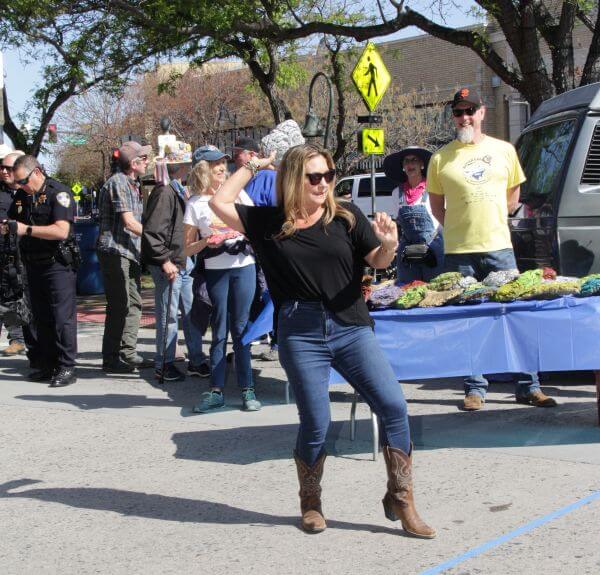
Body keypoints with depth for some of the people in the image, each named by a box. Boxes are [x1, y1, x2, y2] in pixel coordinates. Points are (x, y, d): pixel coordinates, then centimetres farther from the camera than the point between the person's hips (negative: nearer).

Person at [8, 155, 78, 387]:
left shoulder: (58, 192, -12)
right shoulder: (22, 195, 11)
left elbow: (61, 231, -22)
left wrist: (27, 229, -23)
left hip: (58, 264, -7)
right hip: (34, 264, 8)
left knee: (62, 316, -7)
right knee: (41, 317, 11)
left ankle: (66, 368, -3)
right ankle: (47, 366, 18)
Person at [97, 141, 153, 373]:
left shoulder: (132, 184, 19)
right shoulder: (118, 182, -12)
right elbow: (129, 223, -17)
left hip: (130, 252, 10)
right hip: (115, 251, -10)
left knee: (134, 304, 11)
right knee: (119, 306, -8)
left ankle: (128, 353, 17)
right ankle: (111, 359, -2)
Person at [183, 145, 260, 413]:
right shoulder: (195, 204, 3)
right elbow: (188, 248, 3)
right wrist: (206, 242, -15)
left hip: (243, 266, 1)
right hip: (215, 271, -1)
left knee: (241, 328, 1)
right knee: (219, 330, 2)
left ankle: (247, 389, 5)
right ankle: (216, 391, 7)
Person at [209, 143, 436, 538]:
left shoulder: (346, 216, 5)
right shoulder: (269, 223, 5)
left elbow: (378, 262, 2)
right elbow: (219, 202, 8)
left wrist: (389, 245, -20)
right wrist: (252, 167, 10)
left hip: (351, 327, 1)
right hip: (300, 334, -1)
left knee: (394, 405, -10)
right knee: (315, 424, 2)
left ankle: (401, 499, 2)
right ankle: (311, 503, 25)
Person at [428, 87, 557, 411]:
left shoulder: (504, 150, 9)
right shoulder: (442, 159, 3)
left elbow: (513, 195, 18)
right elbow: (436, 204, 11)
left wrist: (491, 225, 11)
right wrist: (460, 229, 3)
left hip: (499, 248, 1)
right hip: (459, 252, -1)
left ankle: (528, 387, 10)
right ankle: (475, 390, 11)